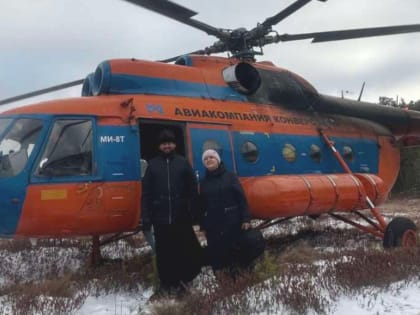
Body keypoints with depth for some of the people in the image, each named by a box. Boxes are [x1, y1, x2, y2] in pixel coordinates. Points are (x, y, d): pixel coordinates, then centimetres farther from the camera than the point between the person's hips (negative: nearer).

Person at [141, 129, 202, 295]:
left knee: (185, 250, 3)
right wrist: (146, 218, -2)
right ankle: (166, 282, 20)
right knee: (164, 253, 7)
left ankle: (180, 280, 20)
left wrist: (193, 213, -3)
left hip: (181, 217, 0)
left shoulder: (183, 163, 5)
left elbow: (193, 190, 4)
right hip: (160, 218, 0)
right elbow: (146, 193, 4)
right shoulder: (152, 165, 6)